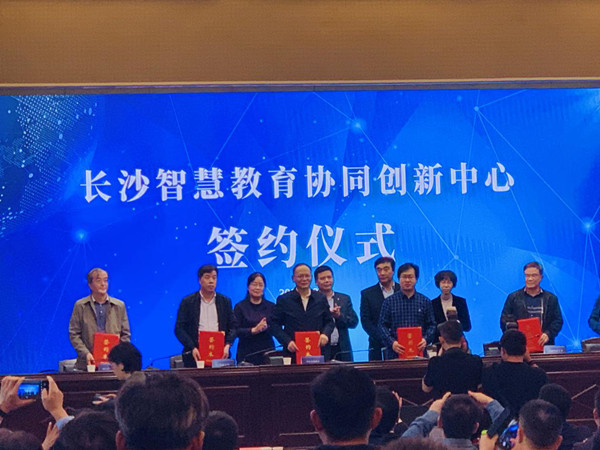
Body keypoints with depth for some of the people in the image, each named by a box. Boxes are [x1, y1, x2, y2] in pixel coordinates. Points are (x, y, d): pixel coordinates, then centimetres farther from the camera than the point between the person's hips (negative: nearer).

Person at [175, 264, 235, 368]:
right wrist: (192, 348, -13)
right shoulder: (188, 302, 6)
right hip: (195, 355, -2)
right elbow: (179, 328, 0)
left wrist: (227, 346, -8)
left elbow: (232, 327, 11)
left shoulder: (225, 301, 13)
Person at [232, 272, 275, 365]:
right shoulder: (240, 307, 6)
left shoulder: (271, 307, 12)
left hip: (267, 351, 2)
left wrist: (266, 328, -17)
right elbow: (236, 331, -3)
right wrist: (253, 330, -16)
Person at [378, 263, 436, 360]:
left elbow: (431, 325, 9)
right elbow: (383, 325, 3)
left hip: (419, 352, 1)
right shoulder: (389, 302, 8)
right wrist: (392, 342, -14)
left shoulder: (425, 301, 11)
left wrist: (426, 339, -11)